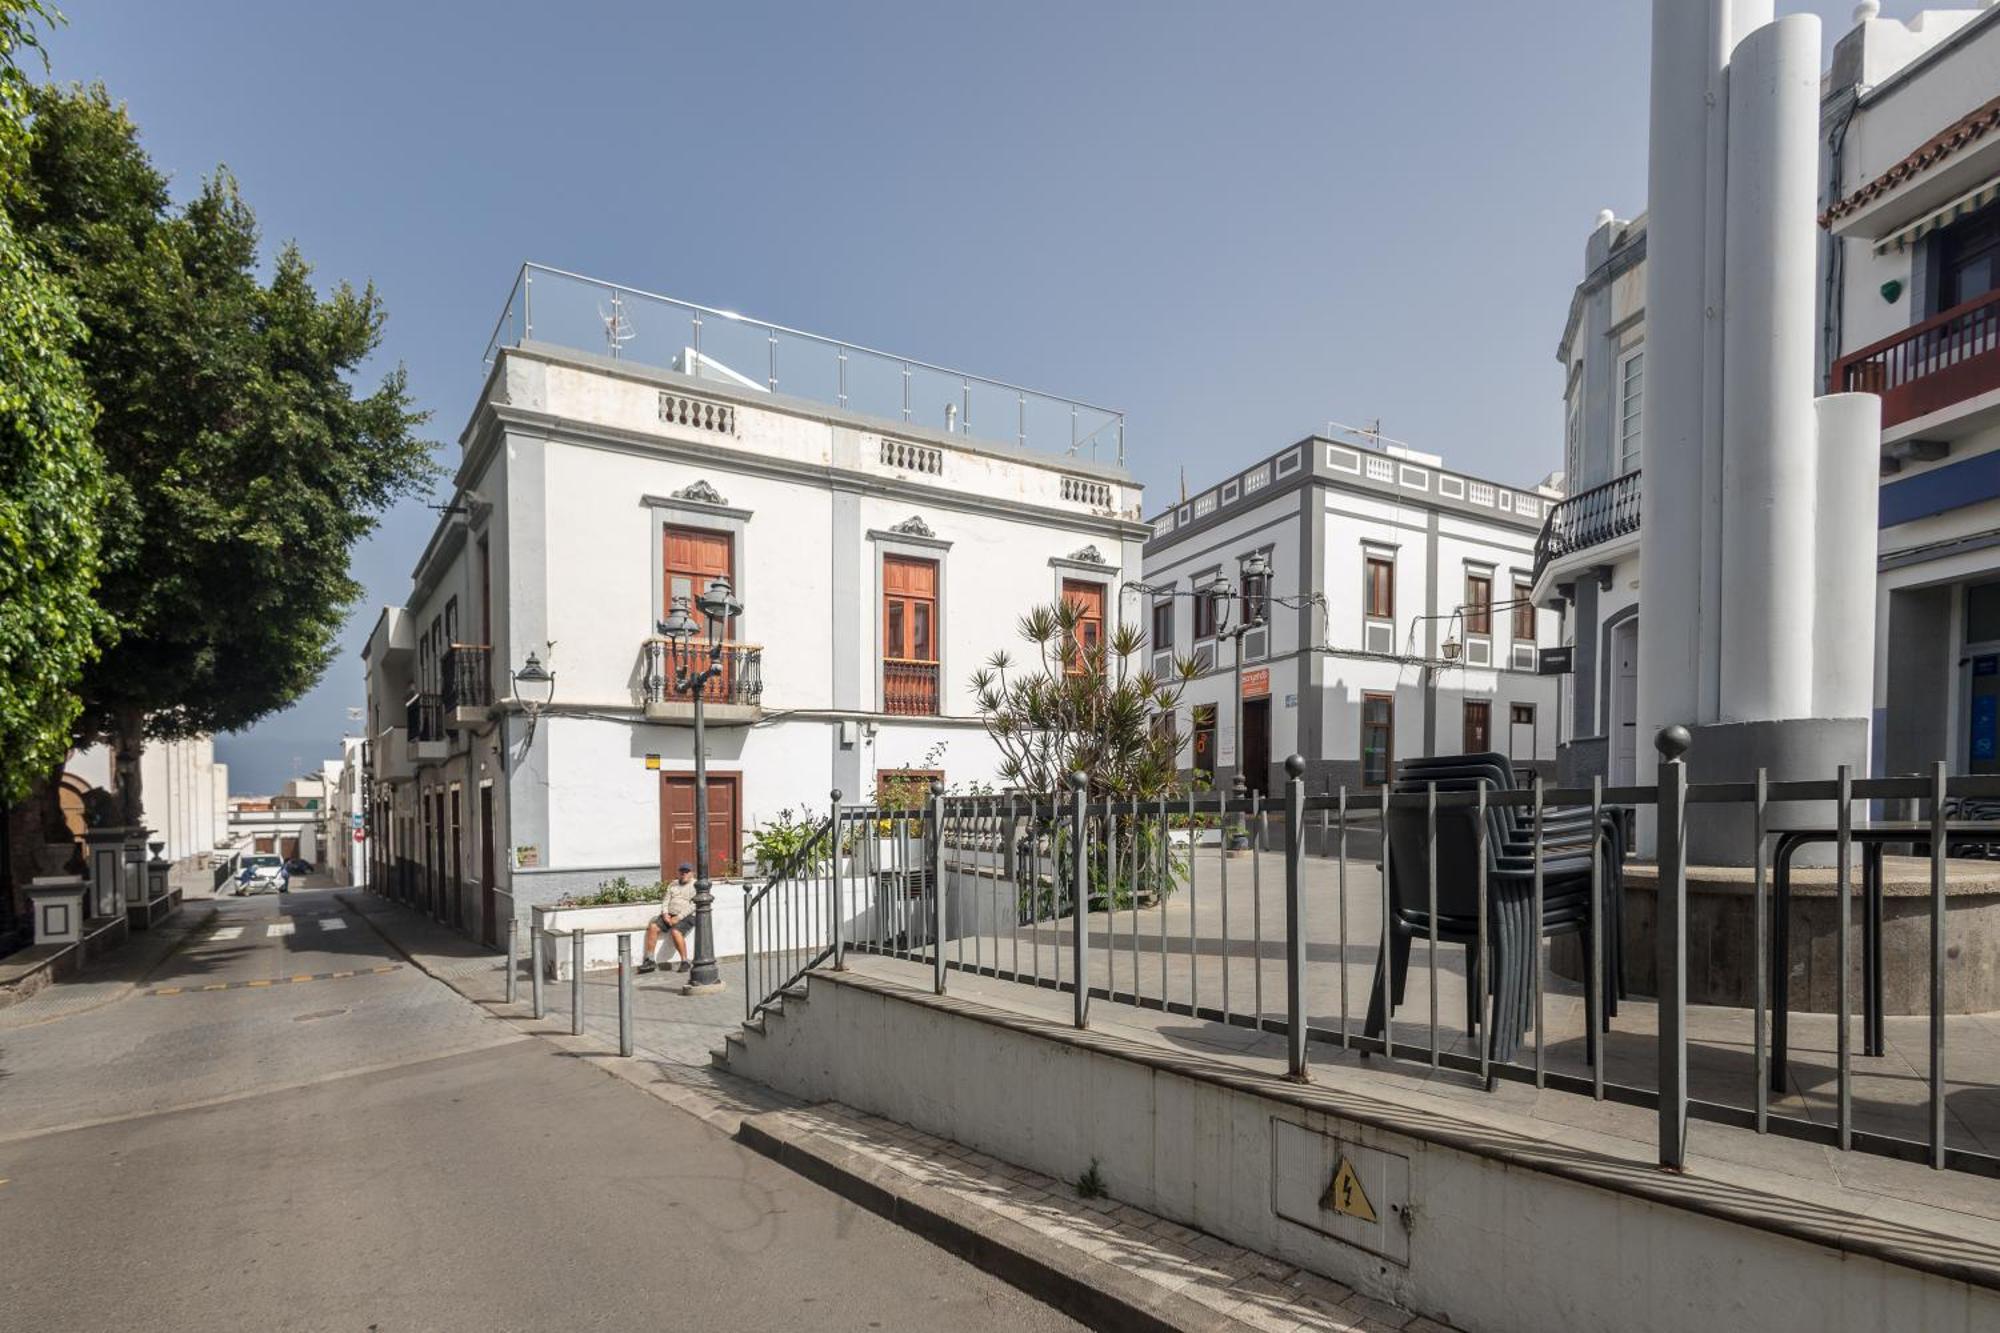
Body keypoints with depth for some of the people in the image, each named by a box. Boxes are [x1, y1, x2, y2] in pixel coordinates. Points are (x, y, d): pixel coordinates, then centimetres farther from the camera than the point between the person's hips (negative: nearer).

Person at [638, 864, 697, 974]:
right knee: (652, 926, -16)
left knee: (675, 932, -32)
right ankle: (649, 960, -12)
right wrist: (665, 914, -6)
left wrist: (678, 918, -19)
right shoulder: (673, 884, 18)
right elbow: (666, 900, 13)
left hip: (687, 916, -6)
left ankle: (685, 962, -20)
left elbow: (693, 906, -13)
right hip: (670, 915, 6)